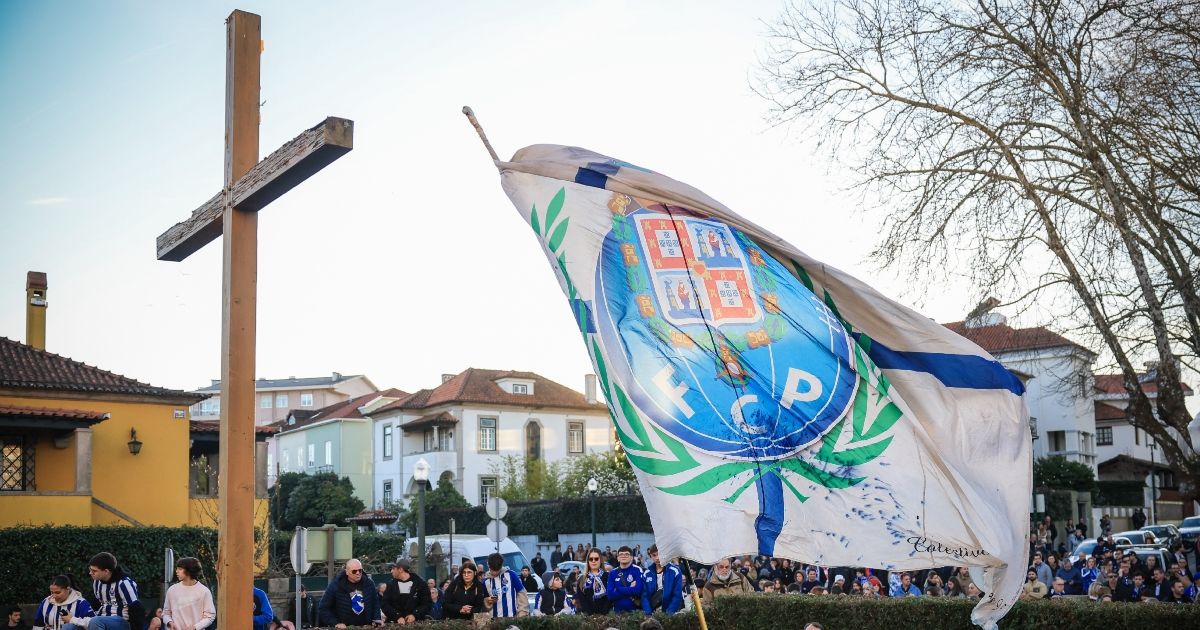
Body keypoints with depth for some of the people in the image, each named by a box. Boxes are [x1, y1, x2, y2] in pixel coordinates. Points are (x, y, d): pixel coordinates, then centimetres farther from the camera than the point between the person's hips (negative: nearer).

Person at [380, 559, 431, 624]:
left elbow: (427, 603, 2)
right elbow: (384, 604, 3)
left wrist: (415, 615, -12)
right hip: (395, 623, 2)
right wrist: (397, 617, -11)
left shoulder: (420, 584, 3)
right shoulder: (390, 585, 9)